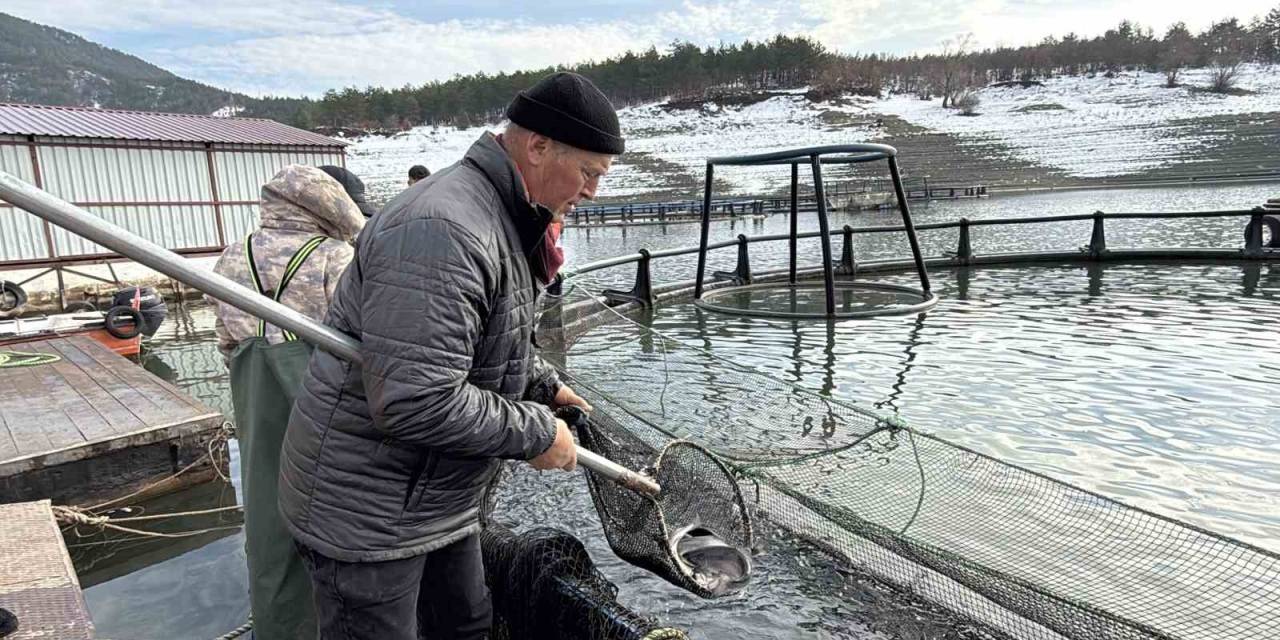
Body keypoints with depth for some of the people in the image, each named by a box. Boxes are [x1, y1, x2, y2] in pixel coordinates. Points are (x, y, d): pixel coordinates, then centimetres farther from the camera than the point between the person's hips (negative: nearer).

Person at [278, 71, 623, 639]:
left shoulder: (501, 221, 8)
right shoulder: (443, 230, -29)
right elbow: (414, 402, -33)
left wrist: (541, 385, 14)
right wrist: (536, 434, -22)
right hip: (364, 508, -10)